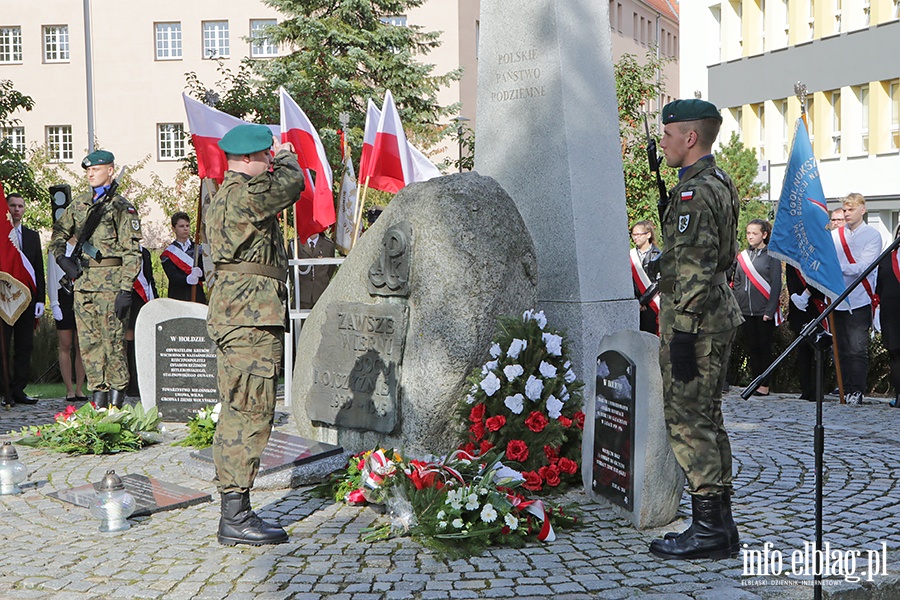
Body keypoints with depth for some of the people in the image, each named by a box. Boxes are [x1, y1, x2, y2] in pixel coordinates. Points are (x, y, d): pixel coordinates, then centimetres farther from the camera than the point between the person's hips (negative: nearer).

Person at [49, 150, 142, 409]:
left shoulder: (121, 207, -3)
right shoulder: (79, 203, 15)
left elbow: (132, 252, -8)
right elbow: (58, 233, 27)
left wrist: (125, 289, -15)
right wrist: (62, 258, 8)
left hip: (111, 281, -6)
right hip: (83, 281, 6)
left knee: (112, 339, -5)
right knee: (88, 341, 7)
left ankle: (117, 393, 6)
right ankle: (99, 390, 16)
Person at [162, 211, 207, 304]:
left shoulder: (199, 249, 12)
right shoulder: (167, 254, 6)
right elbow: (173, 277, -8)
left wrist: (199, 273, -20)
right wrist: (187, 279, -29)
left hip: (198, 298, 2)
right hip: (177, 298, -2)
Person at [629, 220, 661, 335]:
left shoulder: (657, 256, -1)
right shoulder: (630, 256, 11)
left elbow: (658, 282, -7)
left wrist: (642, 301, -11)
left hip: (651, 304, -3)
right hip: (633, 306, 3)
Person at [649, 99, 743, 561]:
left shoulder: (695, 191, -17)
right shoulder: (720, 183, 16)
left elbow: (694, 268, -22)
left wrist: (682, 333, -22)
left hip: (694, 317, -11)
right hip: (719, 312, 11)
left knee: (687, 420, -5)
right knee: (707, 419, 14)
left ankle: (708, 530, 1)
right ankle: (720, 524, 21)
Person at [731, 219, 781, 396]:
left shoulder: (771, 256, -3)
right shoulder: (743, 256, 12)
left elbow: (776, 285, -7)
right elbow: (737, 283, 14)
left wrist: (770, 311, -13)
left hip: (764, 312, -5)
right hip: (745, 311, 5)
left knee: (764, 347, 2)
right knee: (751, 348, 7)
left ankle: (765, 385, 8)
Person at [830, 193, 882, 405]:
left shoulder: (872, 235, 2)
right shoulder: (834, 235, 13)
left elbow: (864, 266, -10)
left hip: (859, 301, -4)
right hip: (837, 299, 4)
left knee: (858, 350, -8)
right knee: (842, 349, 7)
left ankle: (857, 390, -5)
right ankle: (846, 389, 12)